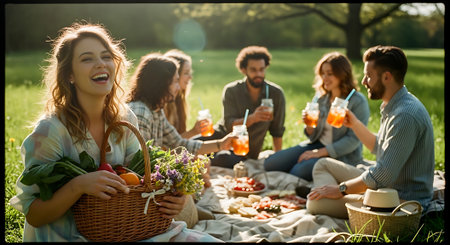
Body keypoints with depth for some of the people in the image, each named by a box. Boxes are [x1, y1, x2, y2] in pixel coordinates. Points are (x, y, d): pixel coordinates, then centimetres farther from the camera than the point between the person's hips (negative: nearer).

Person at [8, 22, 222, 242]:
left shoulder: (124, 119, -1)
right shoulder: (51, 130, -17)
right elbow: (33, 215, -13)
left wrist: (166, 197, -13)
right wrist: (78, 185, -30)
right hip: (67, 236, -5)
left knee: (203, 239, -13)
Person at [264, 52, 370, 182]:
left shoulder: (358, 102, -11)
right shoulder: (322, 98, 8)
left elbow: (353, 140, -16)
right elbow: (314, 137, 13)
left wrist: (320, 152, -20)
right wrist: (309, 126, -12)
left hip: (343, 156, -6)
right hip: (317, 145, 6)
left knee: (299, 171, -31)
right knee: (270, 164, -11)